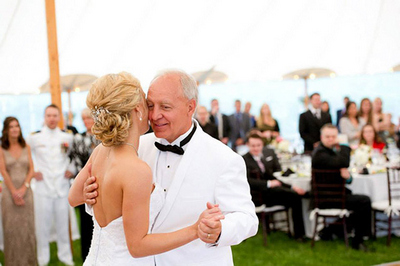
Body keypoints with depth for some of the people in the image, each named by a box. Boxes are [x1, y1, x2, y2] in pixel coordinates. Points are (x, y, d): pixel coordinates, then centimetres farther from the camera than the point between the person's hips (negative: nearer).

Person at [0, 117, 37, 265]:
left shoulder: (26, 147, 8)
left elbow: (31, 169, 5)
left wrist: (24, 188, -7)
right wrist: (14, 192, -9)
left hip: (26, 191, 2)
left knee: (27, 226, 3)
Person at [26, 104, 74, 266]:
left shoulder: (67, 138, 6)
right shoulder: (35, 138, 1)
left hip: (62, 187, 1)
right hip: (42, 187, -1)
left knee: (63, 223, 7)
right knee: (42, 224, 2)